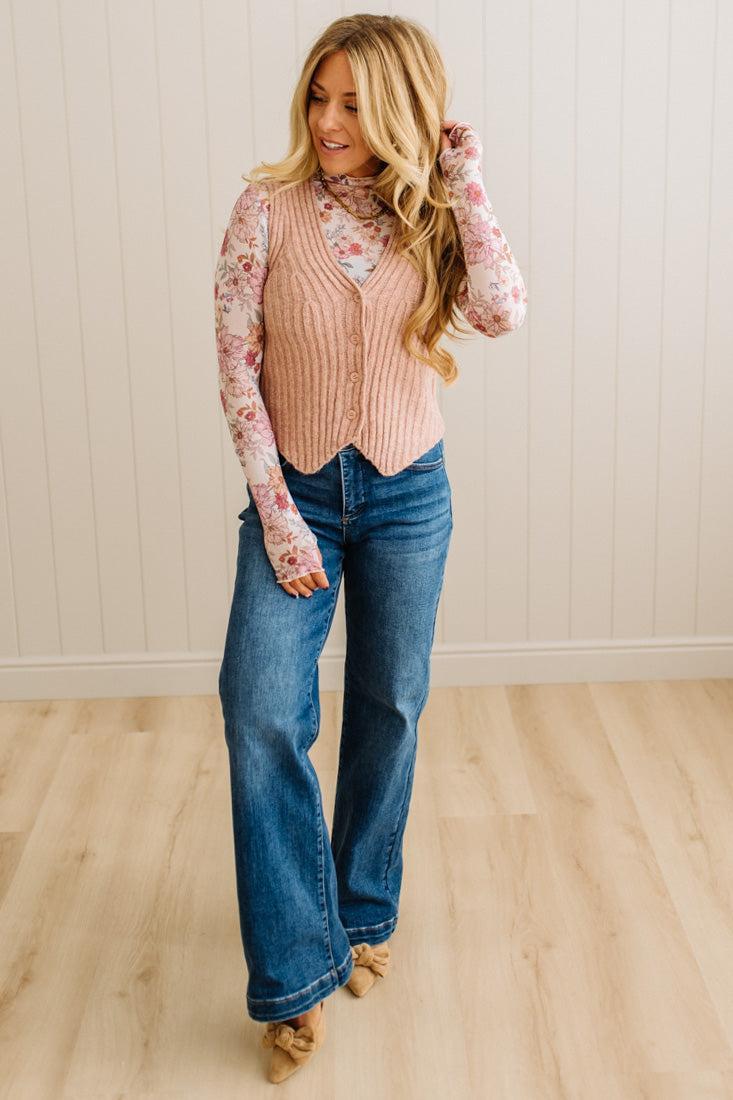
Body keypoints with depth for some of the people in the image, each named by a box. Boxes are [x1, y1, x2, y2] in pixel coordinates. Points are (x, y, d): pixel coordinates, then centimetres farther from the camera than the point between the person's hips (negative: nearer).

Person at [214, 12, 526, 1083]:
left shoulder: (431, 216, -2)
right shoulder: (269, 208, -7)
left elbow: (503, 311, -19)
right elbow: (235, 362, -8)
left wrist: (463, 182, -15)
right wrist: (276, 510, -12)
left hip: (407, 495, 2)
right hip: (294, 491, -1)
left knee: (389, 711, 11)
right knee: (261, 712, -14)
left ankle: (362, 915, 33)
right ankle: (295, 974, -1)